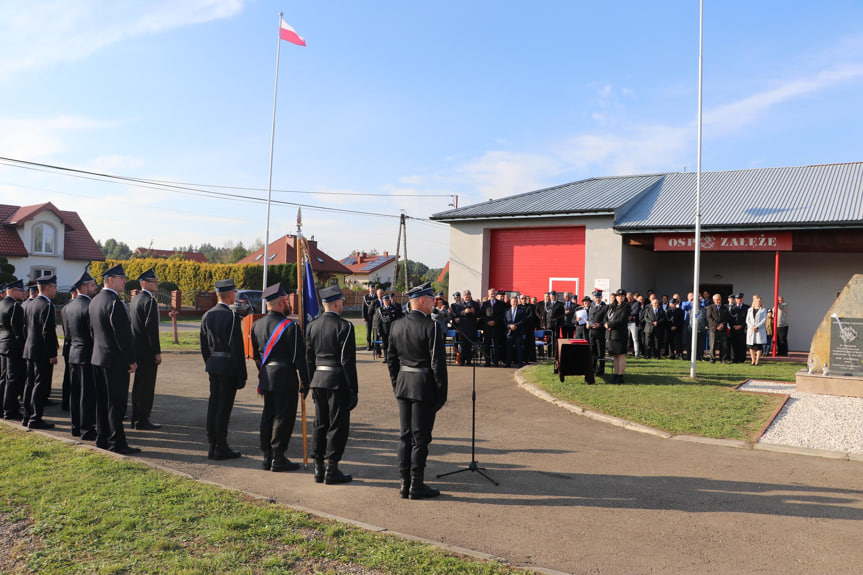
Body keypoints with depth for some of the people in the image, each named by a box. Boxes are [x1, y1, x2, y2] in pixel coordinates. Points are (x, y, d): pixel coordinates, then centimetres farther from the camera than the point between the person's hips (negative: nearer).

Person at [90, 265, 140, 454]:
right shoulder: (114, 302, -18)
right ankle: (116, 442, 1)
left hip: (98, 358, 10)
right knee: (116, 403, -3)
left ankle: (102, 438, 22)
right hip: (115, 360, -10)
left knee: (102, 401, 15)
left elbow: (93, 330, 18)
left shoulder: (95, 300, 12)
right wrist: (131, 360, -15)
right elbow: (123, 334, -20)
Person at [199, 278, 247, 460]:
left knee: (213, 404, 12)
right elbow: (237, 348, -16)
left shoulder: (207, 315, 9)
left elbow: (204, 346, 14)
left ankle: (212, 446, 19)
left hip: (213, 365, 8)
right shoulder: (231, 317, -15)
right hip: (228, 366, -8)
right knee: (224, 407, -1)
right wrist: (241, 375, -11)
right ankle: (221, 448, 6)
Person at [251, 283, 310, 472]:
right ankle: (278, 459, 7)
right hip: (285, 378, -7)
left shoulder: (257, 325, 7)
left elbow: (256, 355, 14)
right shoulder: (290, 326, -15)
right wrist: (305, 383, -7)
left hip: (266, 377, 7)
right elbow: (299, 357, -14)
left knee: (267, 416, 15)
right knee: (283, 418, 2)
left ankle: (267, 457, 22)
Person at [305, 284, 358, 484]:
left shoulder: (312, 326, 7)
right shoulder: (344, 326, -13)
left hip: (318, 379, 6)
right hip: (337, 381, -6)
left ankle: (318, 468, 20)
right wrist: (353, 389, -9)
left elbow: (309, 358, 11)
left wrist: (312, 384, 18)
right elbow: (347, 361, -14)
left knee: (320, 424, 14)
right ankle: (332, 469, 6)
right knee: (338, 425, 3)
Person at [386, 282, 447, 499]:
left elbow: (391, 359, 11)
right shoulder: (431, 327, -14)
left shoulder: (396, 326, 6)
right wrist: (441, 394, -7)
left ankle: (405, 483, 18)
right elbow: (438, 363, -14)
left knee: (405, 435, 12)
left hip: (403, 386, 6)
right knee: (420, 437, 2)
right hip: (424, 387, -6)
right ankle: (417, 485, 9)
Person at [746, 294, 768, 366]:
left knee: (759, 346, -5)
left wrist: (757, 327, -14)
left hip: (760, 330, -3)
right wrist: (751, 327, -9)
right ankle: (753, 360, 11)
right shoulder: (750, 310, 14)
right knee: (751, 346, 2)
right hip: (751, 330, 3)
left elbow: (764, 320, -4)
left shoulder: (763, 310, 6)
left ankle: (757, 361, -2)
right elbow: (747, 320, 7)